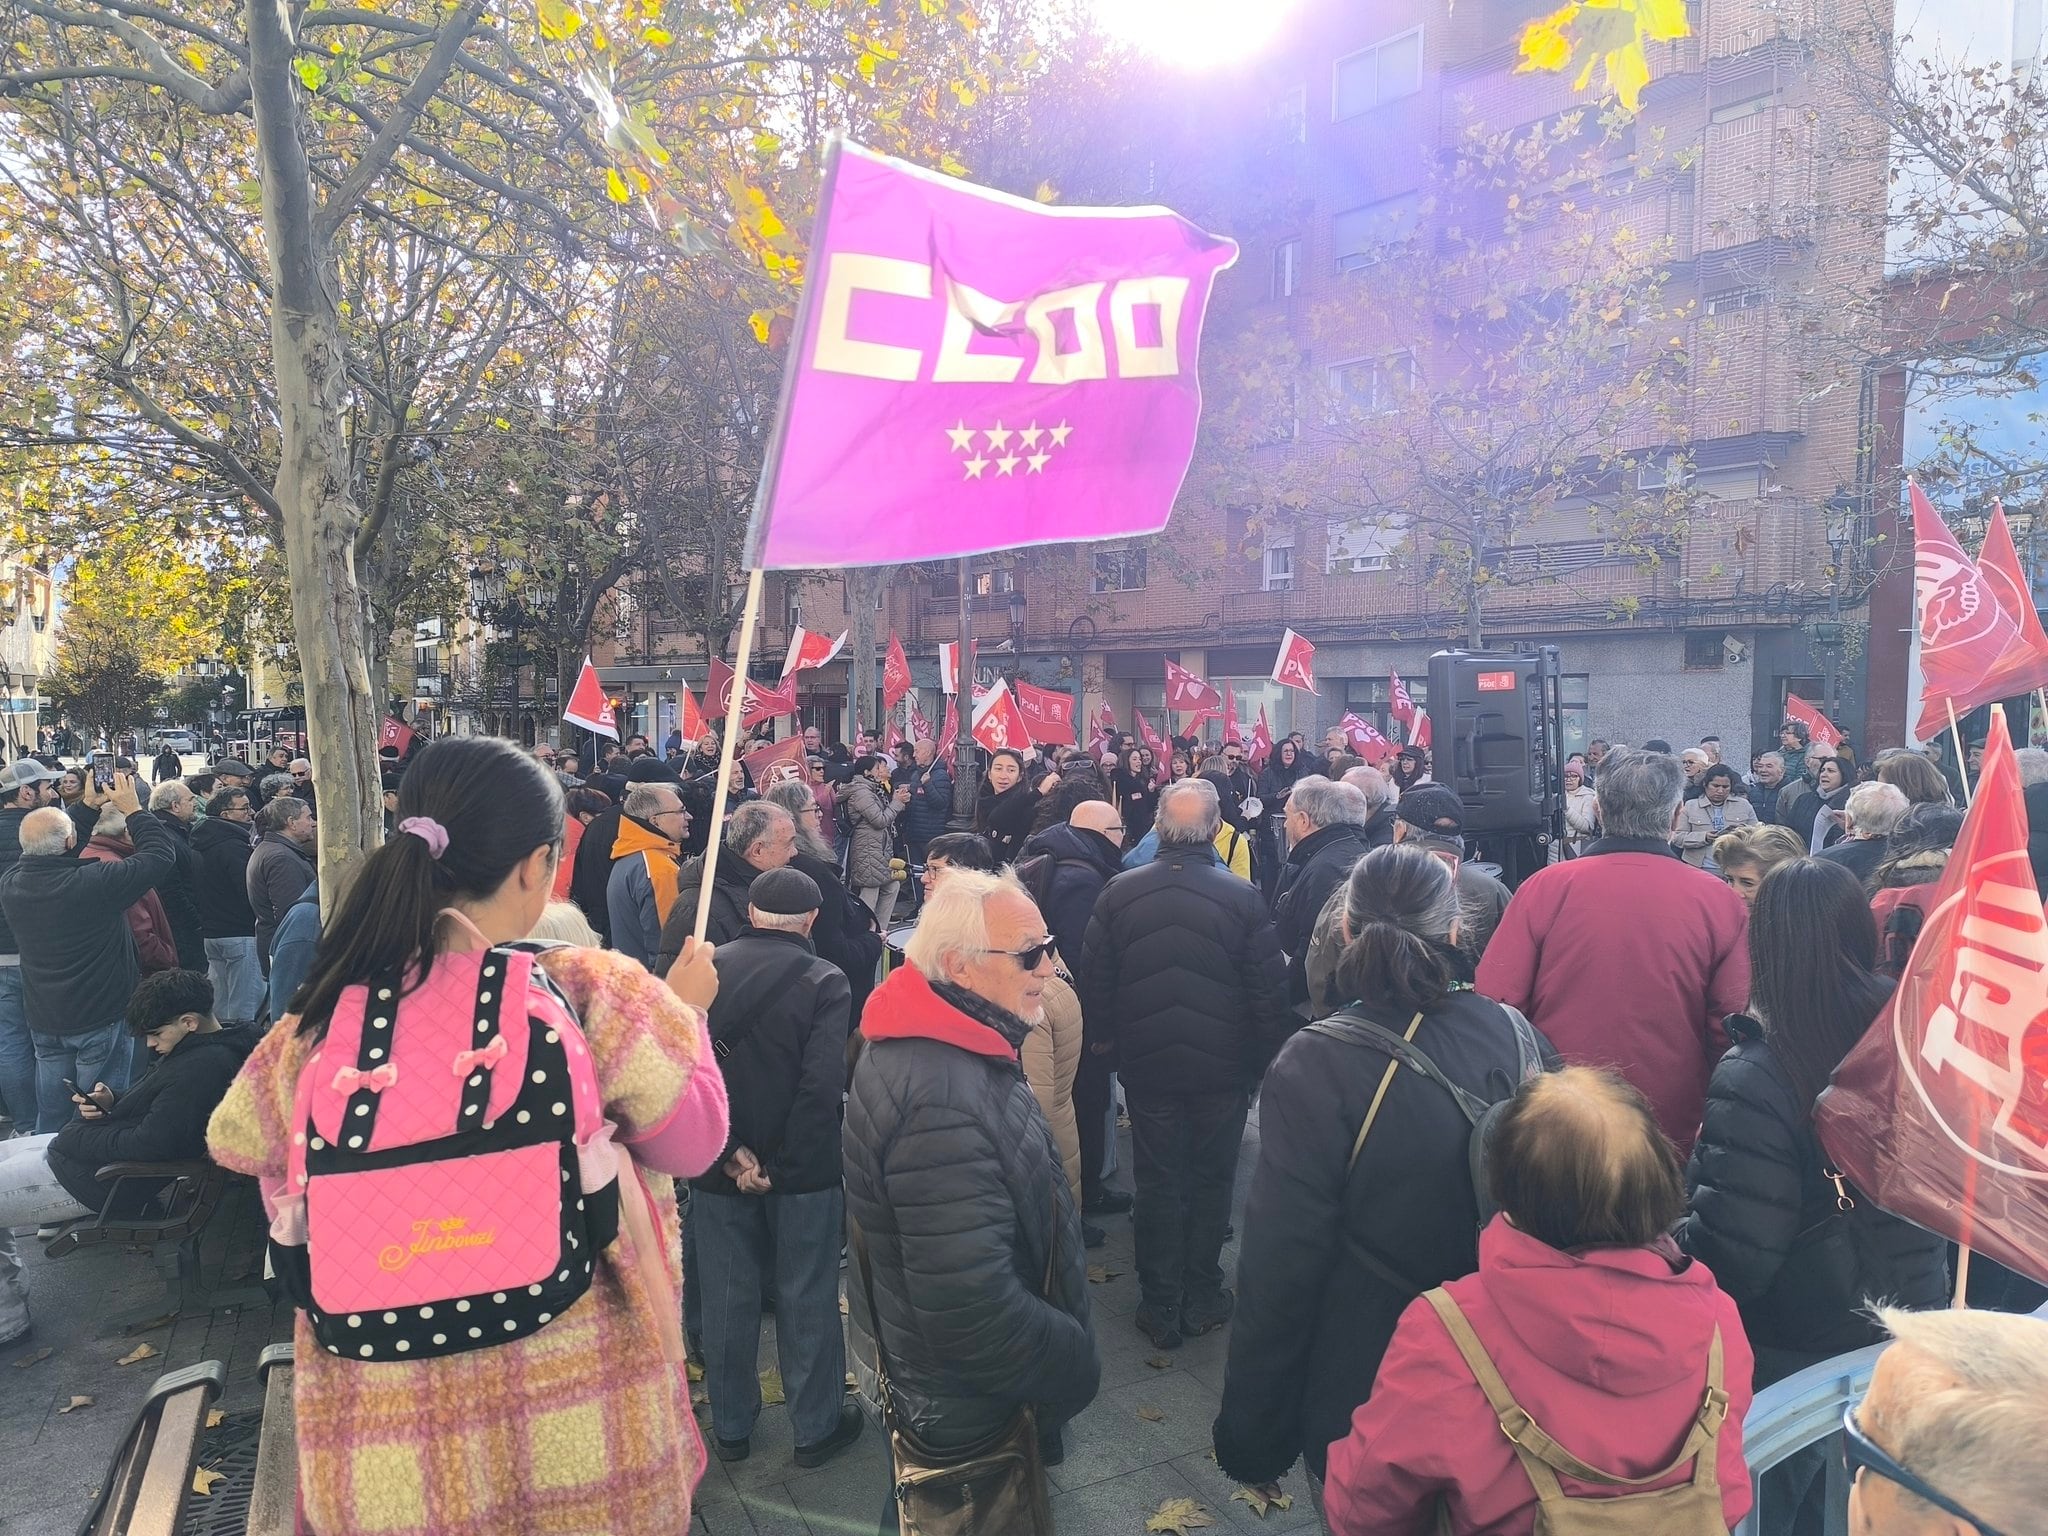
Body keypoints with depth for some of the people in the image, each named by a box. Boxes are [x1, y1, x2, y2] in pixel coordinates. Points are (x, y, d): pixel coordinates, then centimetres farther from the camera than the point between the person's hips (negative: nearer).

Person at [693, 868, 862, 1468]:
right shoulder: (825, 981, -14)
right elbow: (823, 1082, -23)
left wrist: (728, 1152, -13)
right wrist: (782, 1164, -15)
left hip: (718, 1169, 3)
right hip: (803, 1170, -3)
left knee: (726, 1299, 18)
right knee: (808, 1300, 13)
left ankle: (731, 1428, 34)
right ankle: (816, 1426, 28)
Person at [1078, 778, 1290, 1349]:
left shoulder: (1118, 892, -10)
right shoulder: (1243, 898, -15)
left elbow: (1094, 985, -2)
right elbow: (1270, 994, -9)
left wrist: (1108, 1042, 14)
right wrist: (1266, 1060, 5)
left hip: (1147, 1066, 1)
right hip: (1222, 1068, -1)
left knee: (1158, 1183, 13)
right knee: (1210, 1181, 16)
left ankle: (1161, 1307, 23)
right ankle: (1201, 1297, 28)